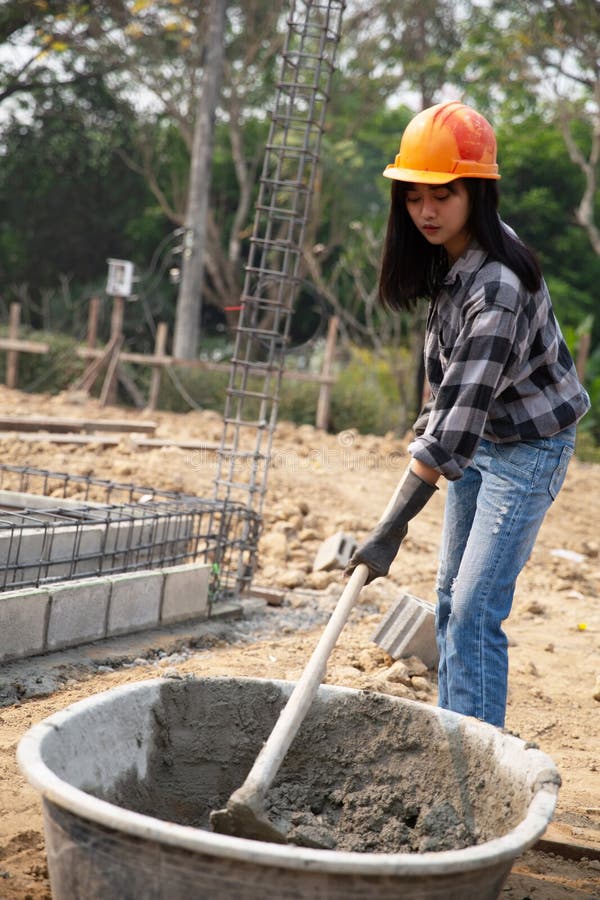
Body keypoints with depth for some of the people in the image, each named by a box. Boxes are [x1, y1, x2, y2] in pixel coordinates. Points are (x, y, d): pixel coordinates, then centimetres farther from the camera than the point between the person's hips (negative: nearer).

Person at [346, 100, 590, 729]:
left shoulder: (499, 284, -33)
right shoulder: (445, 253, -6)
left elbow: (464, 408, -39)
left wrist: (393, 528, -42)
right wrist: (428, 426, 12)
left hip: (528, 446, -9)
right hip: (476, 440, 9)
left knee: (475, 611, -13)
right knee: (450, 596, 14)